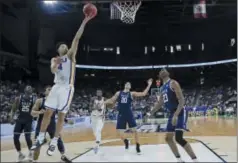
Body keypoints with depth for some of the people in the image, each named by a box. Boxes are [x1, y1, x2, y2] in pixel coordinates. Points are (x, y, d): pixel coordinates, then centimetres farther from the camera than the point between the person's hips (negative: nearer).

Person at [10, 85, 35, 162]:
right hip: (20, 119, 3)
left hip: (28, 120, -3)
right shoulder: (18, 98, -1)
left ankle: (30, 153, 13)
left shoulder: (34, 99, -6)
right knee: (15, 138, 1)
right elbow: (13, 109, 5)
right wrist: (12, 118, -9)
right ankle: (20, 154, 22)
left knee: (27, 137, -13)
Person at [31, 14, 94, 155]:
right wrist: (56, 64, -27)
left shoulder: (70, 55, 7)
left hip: (67, 88, -3)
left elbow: (77, 38, -4)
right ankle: (41, 138, 15)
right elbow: (53, 70, -5)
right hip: (57, 87, 4)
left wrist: (84, 22, -12)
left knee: (61, 116, -2)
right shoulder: (54, 59, 16)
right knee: (48, 112, 2)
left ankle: (54, 142, 6)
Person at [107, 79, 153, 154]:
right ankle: (125, 141, 32)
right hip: (121, 114, 2)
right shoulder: (118, 93, 9)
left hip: (129, 114, -2)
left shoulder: (132, 93, 3)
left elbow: (143, 94, -5)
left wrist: (149, 85, -10)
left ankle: (137, 146, 11)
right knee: (119, 132, 1)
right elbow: (112, 100, 15)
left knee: (134, 130, -5)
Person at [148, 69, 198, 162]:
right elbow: (160, 103, 25)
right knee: (168, 138, 11)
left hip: (179, 113, -9)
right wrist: (151, 113, 25)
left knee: (179, 138, -19)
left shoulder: (173, 83, -10)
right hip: (171, 114, 9)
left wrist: (176, 115, -29)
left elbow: (181, 100, -19)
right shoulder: (162, 88, 15)